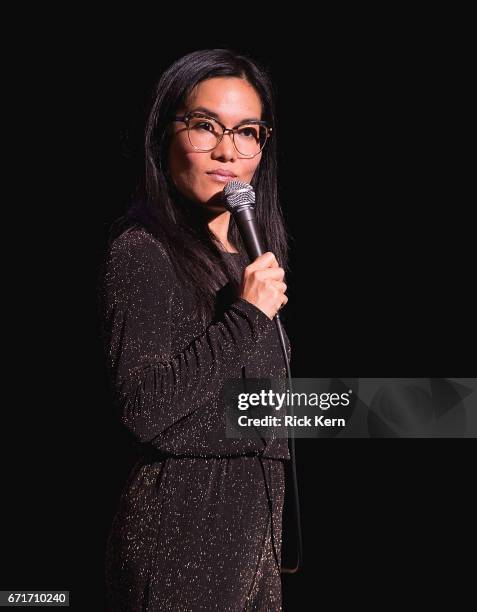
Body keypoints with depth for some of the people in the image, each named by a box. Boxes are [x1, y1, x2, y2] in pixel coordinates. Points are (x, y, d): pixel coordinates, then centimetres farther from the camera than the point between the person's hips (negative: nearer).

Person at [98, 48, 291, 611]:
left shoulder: (251, 250, 12)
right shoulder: (141, 249, -13)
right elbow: (144, 407, -24)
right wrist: (246, 317, -20)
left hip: (259, 514, 8)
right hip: (182, 525, -8)